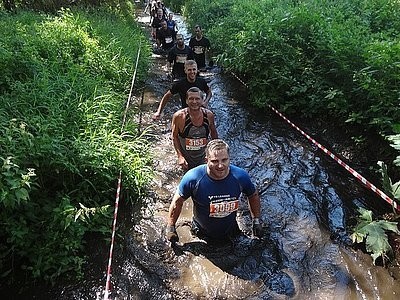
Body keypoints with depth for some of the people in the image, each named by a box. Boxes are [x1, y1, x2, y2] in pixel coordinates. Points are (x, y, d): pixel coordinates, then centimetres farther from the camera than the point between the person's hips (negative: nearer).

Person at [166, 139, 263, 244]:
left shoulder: (240, 176, -22)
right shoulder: (193, 178, -28)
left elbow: (253, 196, -1)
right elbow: (178, 201, -13)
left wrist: (256, 221, -1)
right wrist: (170, 227, -8)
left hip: (230, 233, 2)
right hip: (201, 235, -2)